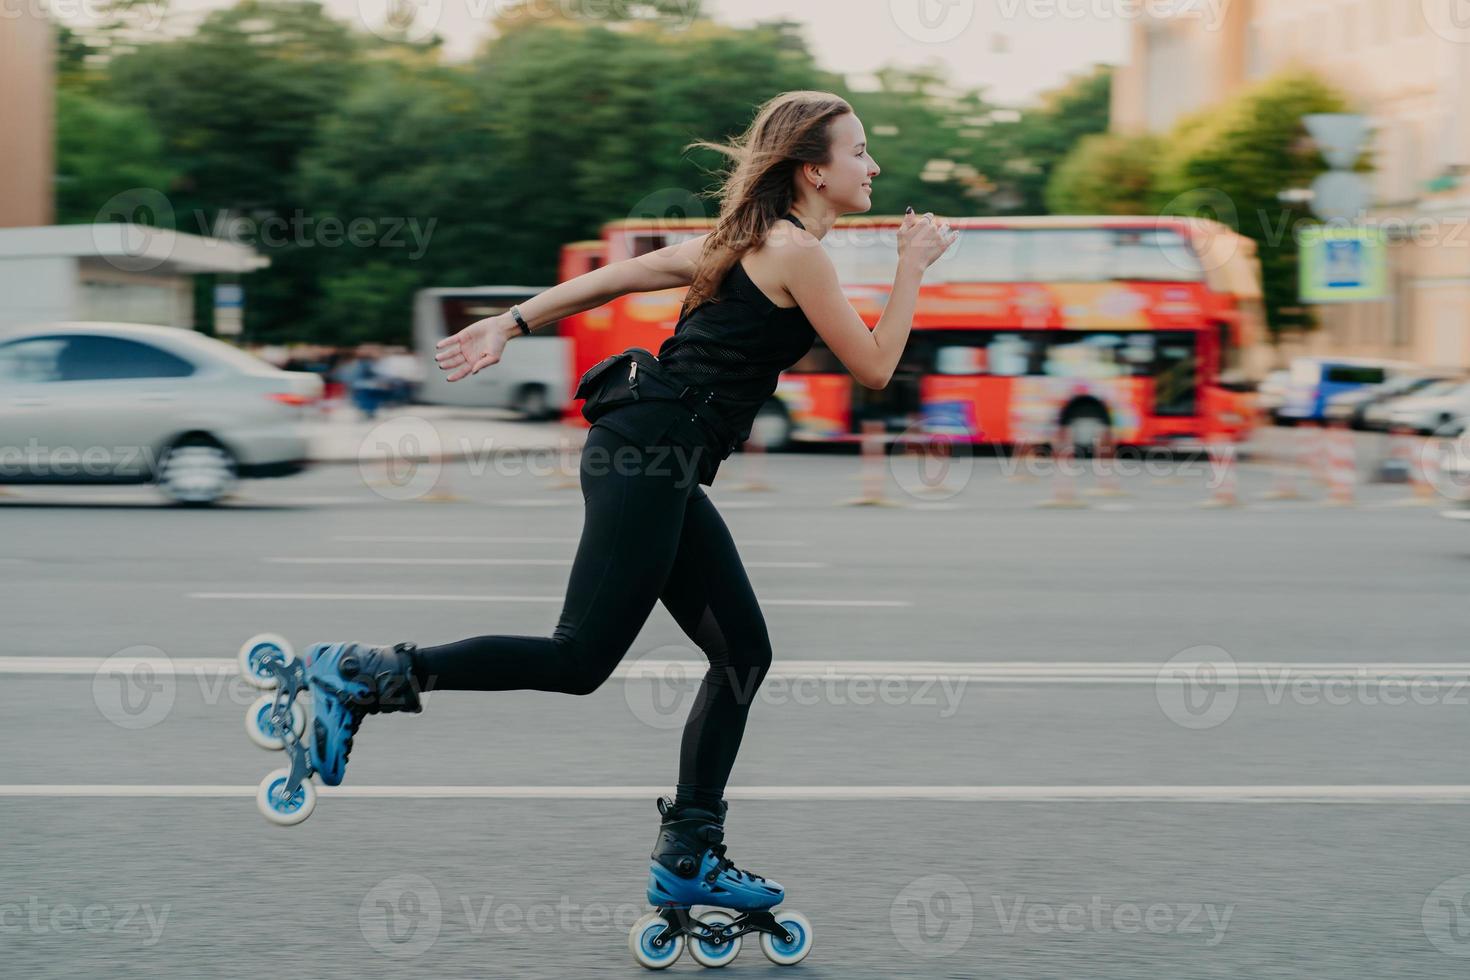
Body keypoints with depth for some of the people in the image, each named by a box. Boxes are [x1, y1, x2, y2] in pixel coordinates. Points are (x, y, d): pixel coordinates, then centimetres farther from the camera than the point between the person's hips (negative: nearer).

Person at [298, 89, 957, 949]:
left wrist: (514, 322, 20)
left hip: (661, 466, 10)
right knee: (581, 659, -11)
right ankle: (361, 676, -8)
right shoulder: (797, 251, -7)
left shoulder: (752, 241, 21)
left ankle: (689, 856, 12)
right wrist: (912, 269, 5)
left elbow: (618, 276, 19)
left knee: (744, 653, 9)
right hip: (648, 456, -10)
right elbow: (874, 369, -4)